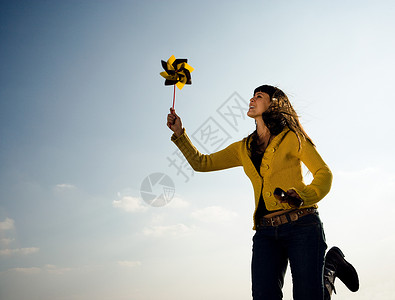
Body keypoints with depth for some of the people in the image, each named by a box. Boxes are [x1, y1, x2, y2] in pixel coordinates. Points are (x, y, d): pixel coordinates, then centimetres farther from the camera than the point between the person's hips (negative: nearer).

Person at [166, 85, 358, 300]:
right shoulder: (244, 148, 17)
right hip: (265, 232, 4)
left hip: (301, 226, -3)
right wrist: (180, 134, 6)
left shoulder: (292, 137, 5)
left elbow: (323, 173, -1)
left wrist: (302, 196, -21)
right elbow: (201, 163, 17)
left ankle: (331, 263, 22)